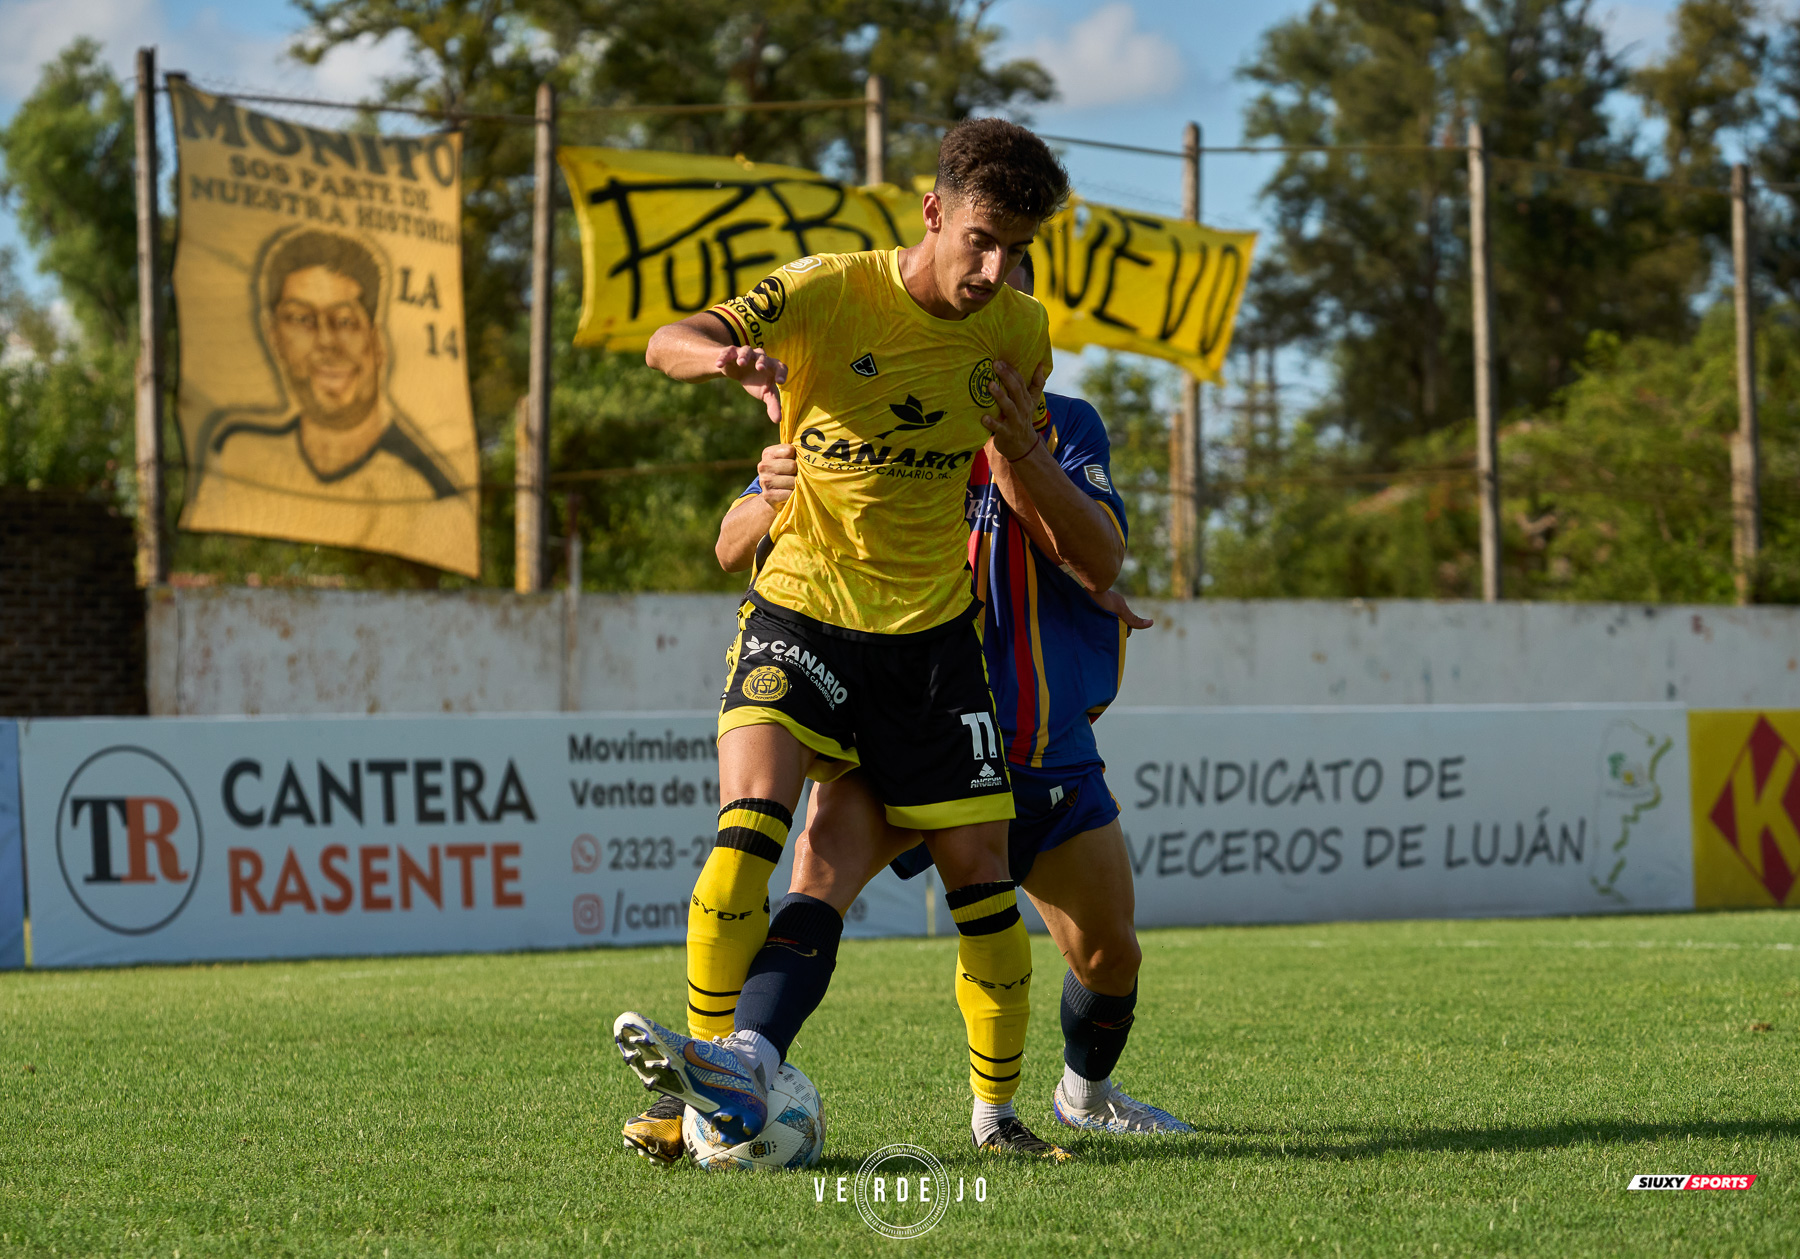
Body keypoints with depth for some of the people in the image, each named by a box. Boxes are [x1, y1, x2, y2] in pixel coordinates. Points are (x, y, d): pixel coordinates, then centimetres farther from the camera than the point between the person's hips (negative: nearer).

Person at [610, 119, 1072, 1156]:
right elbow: (668, 343, -21)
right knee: (752, 816, -24)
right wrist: (728, 356, -43)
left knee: (981, 869, 0)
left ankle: (1000, 1109, 15)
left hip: (934, 631, 3)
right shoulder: (829, 292, -13)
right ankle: (716, 1061, -18)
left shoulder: (1017, 332, -2)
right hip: (802, 611, -3)